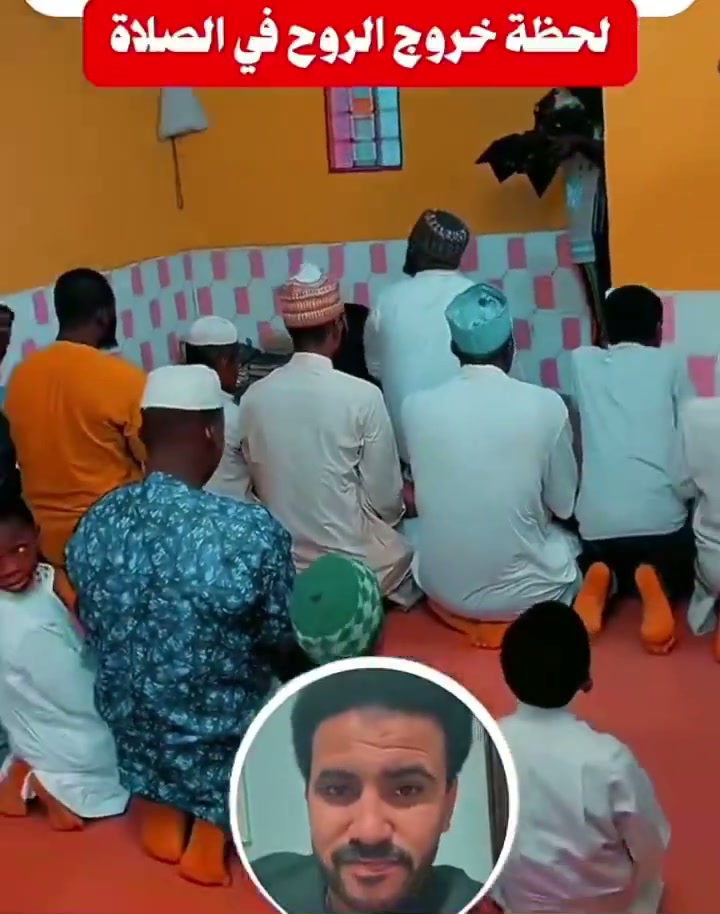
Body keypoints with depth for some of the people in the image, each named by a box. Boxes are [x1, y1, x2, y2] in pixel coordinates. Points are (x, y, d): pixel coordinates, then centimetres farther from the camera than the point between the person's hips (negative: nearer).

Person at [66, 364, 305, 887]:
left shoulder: (93, 526, -11)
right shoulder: (253, 531, -25)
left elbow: (98, 638, 3)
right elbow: (285, 649, -11)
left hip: (135, 745, 5)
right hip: (224, 755, -5)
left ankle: (162, 815, 21)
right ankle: (213, 834, 14)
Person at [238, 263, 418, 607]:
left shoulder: (254, 397, -6)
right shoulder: (362, 396, -17)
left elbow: (261, 488, 5)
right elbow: (385, 499, -9)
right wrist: (397, 511, 14)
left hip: (285, 564, 4)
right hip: (355, 563, -4)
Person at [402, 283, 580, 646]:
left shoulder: (417, 406, -10)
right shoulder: (546, 405, -16)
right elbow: (565, 505, -3)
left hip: (443, 589, 1)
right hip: (525, 592, -1)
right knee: (580, 540, 31)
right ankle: (521, 613, 10)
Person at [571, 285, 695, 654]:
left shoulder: (581, 360, 10)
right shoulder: (670, 362, 8)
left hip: (597, 521, 2)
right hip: (661, 517, -2)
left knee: (605, 560, 35)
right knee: (681, 573, 28)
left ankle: (603, 578, 0)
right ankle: (658, 581, -7)